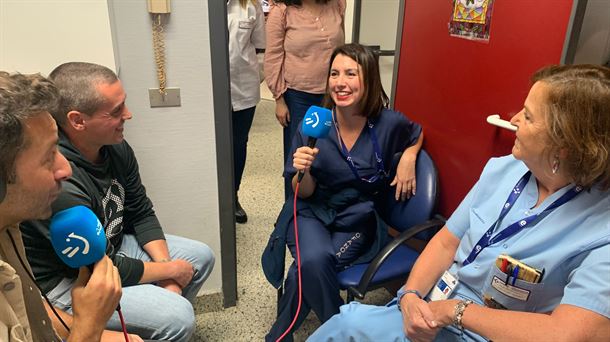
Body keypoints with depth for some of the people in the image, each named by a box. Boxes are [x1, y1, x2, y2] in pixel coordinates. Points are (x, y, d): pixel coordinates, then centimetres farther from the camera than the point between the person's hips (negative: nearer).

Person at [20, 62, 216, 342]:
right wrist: (169, 270, -12)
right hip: (66, 282, -8)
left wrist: (164, 262, -10)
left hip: (111, 247, 8)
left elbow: (141, 213, 2)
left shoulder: (116, 147, -10)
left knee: (201, 256, 8)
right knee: (177, 317, -22)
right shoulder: (59, 183, -35)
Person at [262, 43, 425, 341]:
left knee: (305, 272, -26)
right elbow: (305, 193, -3)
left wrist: (408, 159, -4)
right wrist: (303, 171, -26)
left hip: (358, 219, 0)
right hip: (313, 213, 1)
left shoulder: (389, 123, -9)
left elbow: (417, 133, 17)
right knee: (314, 260, -32)